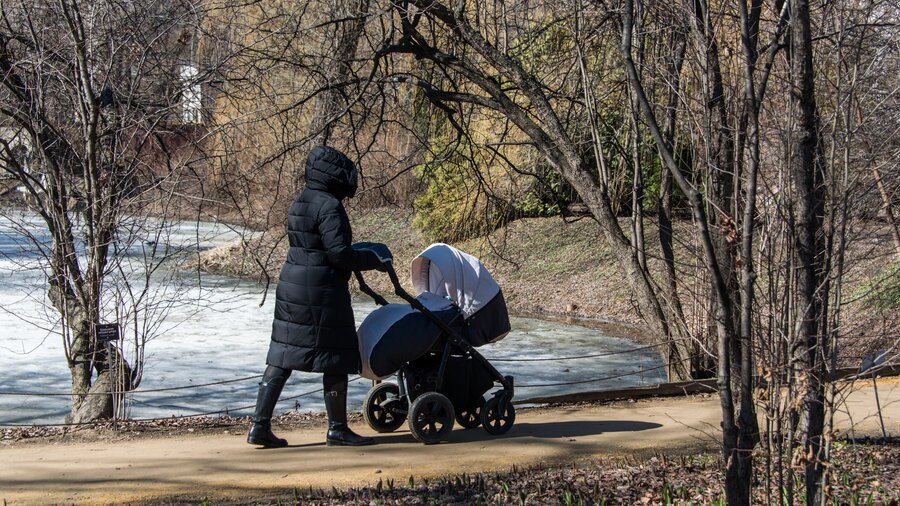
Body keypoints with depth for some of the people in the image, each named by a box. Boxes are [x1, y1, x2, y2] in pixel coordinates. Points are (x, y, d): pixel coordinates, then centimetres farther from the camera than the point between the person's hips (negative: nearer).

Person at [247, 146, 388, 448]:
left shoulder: (299, 203, 14)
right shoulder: (329, 206, -15)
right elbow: (339, 252, -21)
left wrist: (358, 257, 18)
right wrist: (373, 260, -7)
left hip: (291, 286, 9)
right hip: (321, 292, -9)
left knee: (282, 356, 10)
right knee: (336, 359, 3)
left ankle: (260, 426, 9)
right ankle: (337, 429, 11)